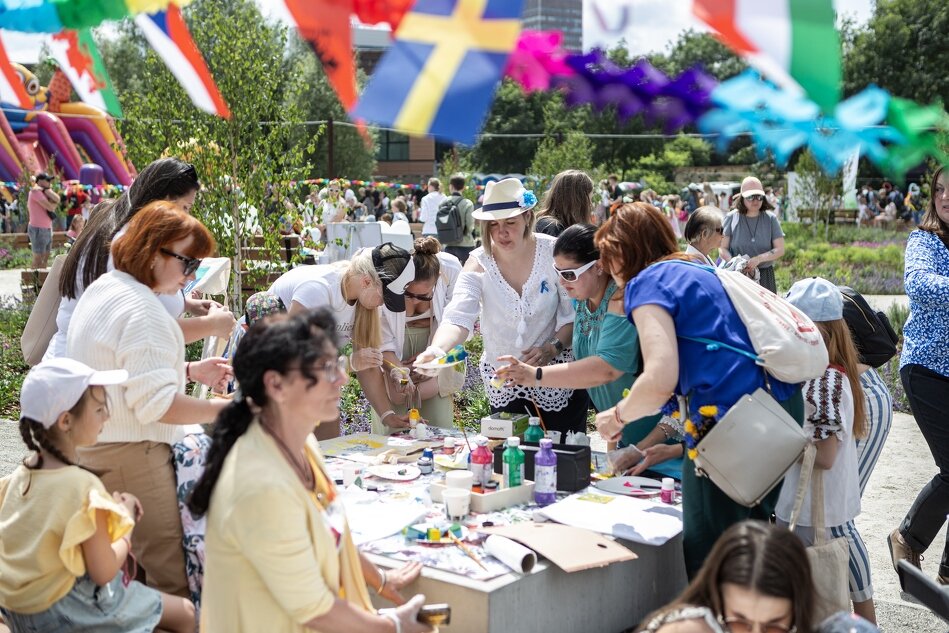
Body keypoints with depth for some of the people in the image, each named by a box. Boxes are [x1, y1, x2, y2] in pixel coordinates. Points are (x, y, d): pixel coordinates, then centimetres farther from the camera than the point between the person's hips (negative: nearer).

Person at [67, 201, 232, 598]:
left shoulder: (102, 289, 12)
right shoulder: (142, 310, -20)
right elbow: (157, 404, -25)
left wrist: (189, 370, 14)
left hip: (90, 446, 11)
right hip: (131, 458, -11)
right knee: (173, 582, -6)